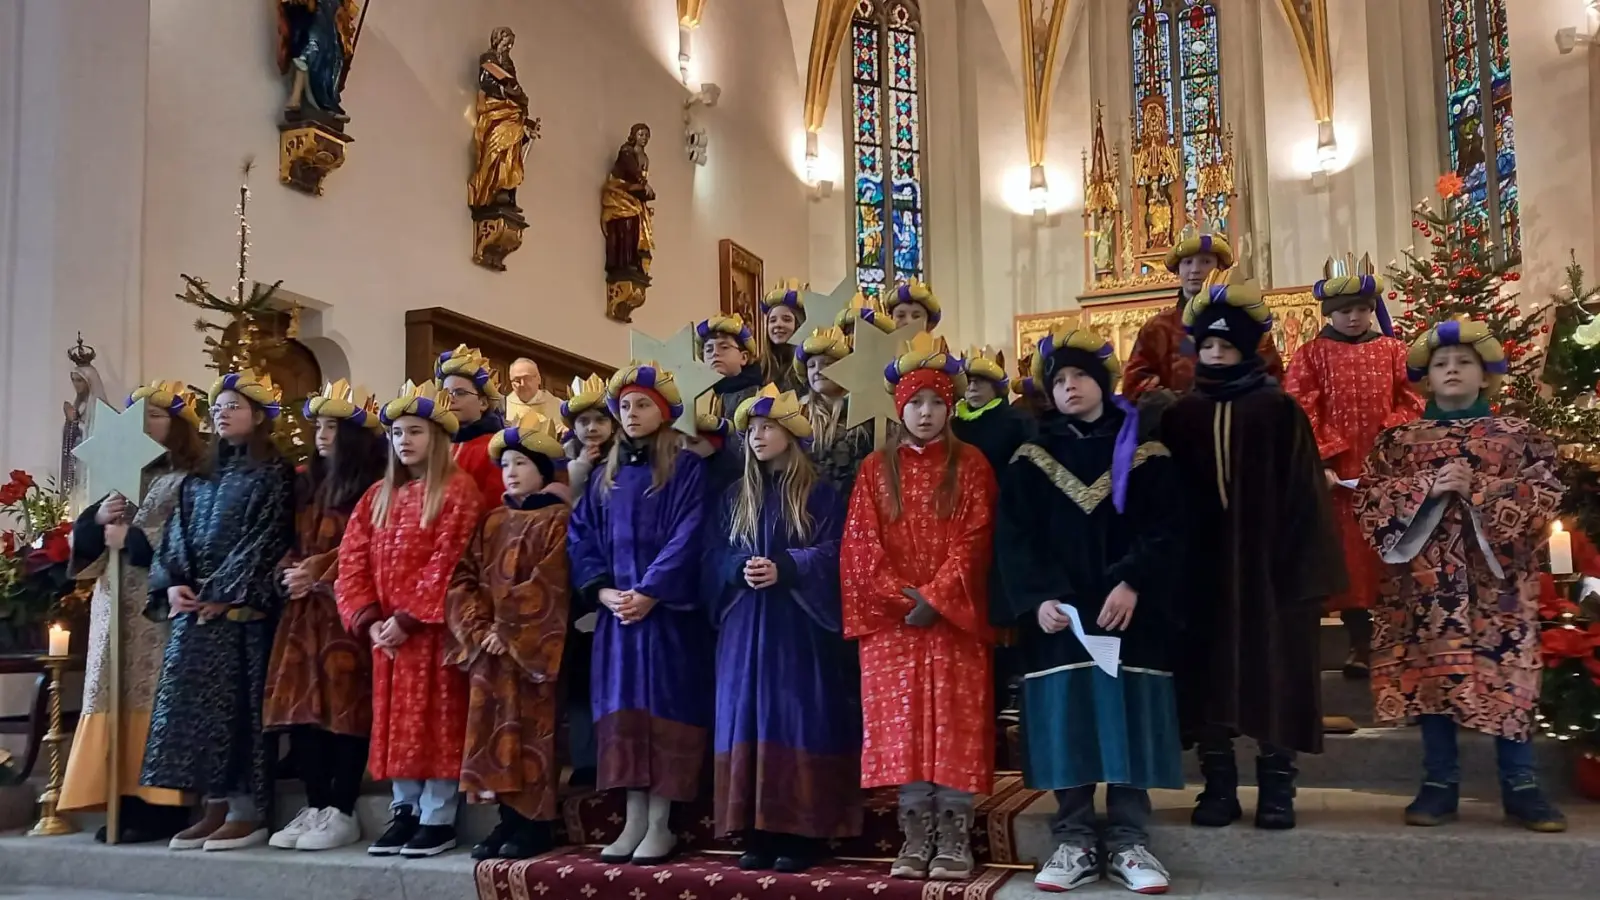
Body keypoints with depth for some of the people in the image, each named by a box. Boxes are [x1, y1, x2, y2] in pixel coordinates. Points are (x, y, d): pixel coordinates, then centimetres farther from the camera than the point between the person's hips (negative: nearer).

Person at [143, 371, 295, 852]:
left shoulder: (273, 474, -1)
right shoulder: (200, 477, 19)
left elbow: (266, 541, -10)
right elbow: (177, 533, 12)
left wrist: (222, 593, -15)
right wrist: (172, 584, -4)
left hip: (241, 607, -6)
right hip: (193, 605, 6)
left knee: (238, 701, -7)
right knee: (195, 701, 3)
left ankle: (249, 811, -2)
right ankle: (214, 807, 9)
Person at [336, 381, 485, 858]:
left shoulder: (458, 490, -7)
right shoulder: (378, 495, 13)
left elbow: (446, 563, -15)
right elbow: (352, 560, 7)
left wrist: (407, 618, -17)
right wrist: (369, 619, -6)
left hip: (433, 628, -6)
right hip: (386, 631, 6)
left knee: (435, 718, -2)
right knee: (396, 719, 11)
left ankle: (439, 818, 5)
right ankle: (405, 811, 20)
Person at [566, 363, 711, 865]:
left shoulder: (686, 469, -2)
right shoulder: (607, 476, 14)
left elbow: (688, 538, -12)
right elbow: (580, 535, 10)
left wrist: (649, 593, -18)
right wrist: (601, 590, -5)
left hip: (668, 611, -5)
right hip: (617, 611, 5)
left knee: (663, 709, -4)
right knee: (624, 711, 4)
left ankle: (660, 825, 2)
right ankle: (634, 822, 11)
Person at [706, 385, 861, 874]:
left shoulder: (819, 494, 1)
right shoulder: (734, 496, 15)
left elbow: (831, 553, -8)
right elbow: (714, 554, 7)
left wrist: (783, 569, -21)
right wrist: (742, 568, -13)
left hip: (799, 626, -4)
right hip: (745, 625, 4)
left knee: (799, 722, -5)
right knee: (749, 721, 2)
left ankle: (802, 833, -1)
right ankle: (757, 832, 7)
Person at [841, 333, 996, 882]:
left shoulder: (970, 466, 3)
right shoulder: (876, 469, 8)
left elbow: (973, 542, -5)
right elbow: (861, 545, 2)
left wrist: (936, 597, -15)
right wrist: (902, 596, -10)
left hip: (955, 618, -2)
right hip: (891, 619, 2)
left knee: (955, 725, -2)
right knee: (901, 726, 2)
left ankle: (954, 839, 7)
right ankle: (916, 836, 11)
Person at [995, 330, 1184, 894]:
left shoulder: (1145, 454, 6)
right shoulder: (1029, 461, 9)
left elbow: (1168, 531, -2)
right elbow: (1012, 540, 1)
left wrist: (1133, 584, -17)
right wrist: (1037, 599, -14)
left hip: (1130, 613, -1)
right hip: (1057, 615, 1)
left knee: (1129, 725, 0)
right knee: (1067, 727, 1)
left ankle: (1129, 842, 9)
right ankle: (1075, 842, 10)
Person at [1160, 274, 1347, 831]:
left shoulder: (1279, 411, 2)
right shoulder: (1180, 417, 8)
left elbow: (1303, 492, -2)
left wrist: (1305, 567, -9)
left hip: (1268, 566, -2)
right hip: (1202, 571, 2)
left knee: (1273, 673, 2)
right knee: (1210, 675, 4)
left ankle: (1276, 789, 13)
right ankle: (1218, 787, 14)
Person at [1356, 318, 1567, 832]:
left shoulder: (1518, 435, 8)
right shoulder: (1399, 440, 10)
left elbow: (1546, 495, -3)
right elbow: (1369, 500, 1)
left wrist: (1480, 492, -14)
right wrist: (1428, 489, -13)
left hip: (1498, 578, -1)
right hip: (1427, 578, 1)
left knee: (1508, 674, -2)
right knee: (1431, 672, 0)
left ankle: (1520, 786, 8)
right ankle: (1439, 784, 9)